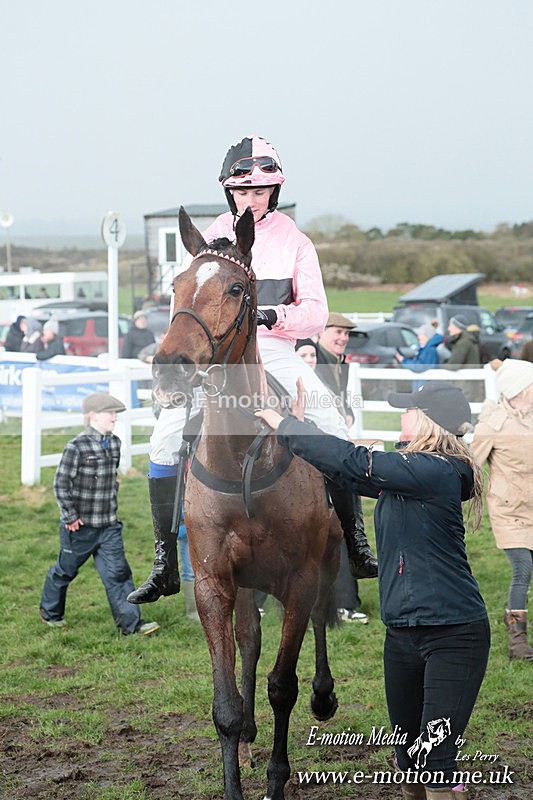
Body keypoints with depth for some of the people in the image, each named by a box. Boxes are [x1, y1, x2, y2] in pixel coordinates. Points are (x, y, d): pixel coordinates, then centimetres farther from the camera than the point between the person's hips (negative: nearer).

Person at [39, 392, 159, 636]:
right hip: (80, 526, -5)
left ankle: (130, 622, -1)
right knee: (65, 570, 13)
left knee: (117, 571, -1)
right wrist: (70, 517, -16)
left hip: (108, 525, 6)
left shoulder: (114, 443, 5)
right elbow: (61, 484, -16)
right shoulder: (77, 447, -18)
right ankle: (50, 611, 35)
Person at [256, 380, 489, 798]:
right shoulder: (405, 471, 10)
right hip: (403, 635, 9)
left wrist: (285, 426, -12)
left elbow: (352, 463, -21)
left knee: (434, 757, -14)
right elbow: (351, 471, 23)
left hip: (453, 635, -9)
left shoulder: (436, 471, -17)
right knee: (408, 754, 15)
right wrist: (302, 425, 15)